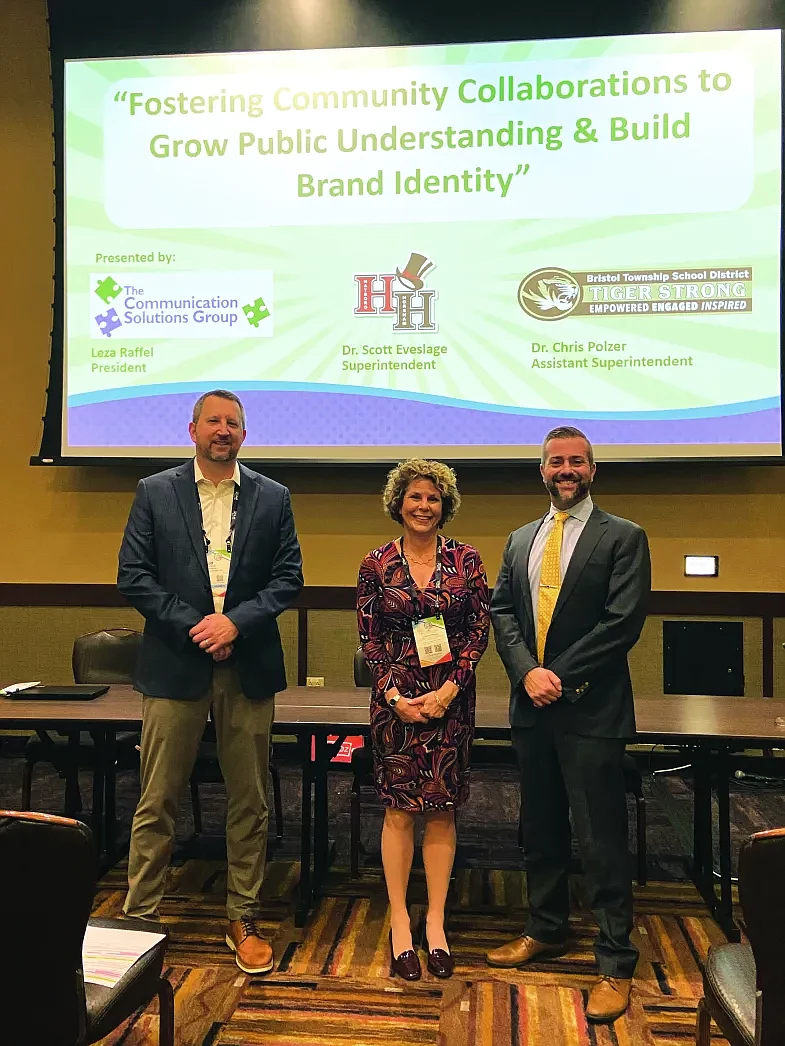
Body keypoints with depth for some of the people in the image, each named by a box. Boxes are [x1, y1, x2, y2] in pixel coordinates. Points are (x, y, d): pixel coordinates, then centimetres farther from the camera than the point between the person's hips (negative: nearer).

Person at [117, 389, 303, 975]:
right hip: (175, 665, -1)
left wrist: (235, 620, -12)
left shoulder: (273, 498, 7)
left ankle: (244, 921, 24)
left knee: (250, 802, 9)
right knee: (158, 801, 6)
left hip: (248, 668, 1)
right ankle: (140, 920, 21)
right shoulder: (155, 492, 5)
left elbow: (289, 576, 2)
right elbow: (133, 576, -1)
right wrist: (192, 626, -12)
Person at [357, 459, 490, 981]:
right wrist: (394, 694, -9)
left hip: (450, 698, 1)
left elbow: (480, 629, -1)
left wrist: (449, 689, -10)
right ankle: (400, 923, 18)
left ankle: (436, 924, 20)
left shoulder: (466, 560, 1)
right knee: (400, 809, 4)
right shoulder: (377, 563, 1)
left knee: (442, 810, 7)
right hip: (396, 698, 0)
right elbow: (369, 639, 1)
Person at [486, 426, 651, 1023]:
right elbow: (503, 612, 6)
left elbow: (624, 621, -13)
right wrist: (528, 671, -11)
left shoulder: (623, 538, -4)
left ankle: (616, 965, 17)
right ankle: (547, 930, 36)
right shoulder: (520, 542, 13)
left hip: (591, 711, -5)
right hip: (532, 707, 6)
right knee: (541, 830, 18)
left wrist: (559, 677, -15)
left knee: (602, 840, 1)